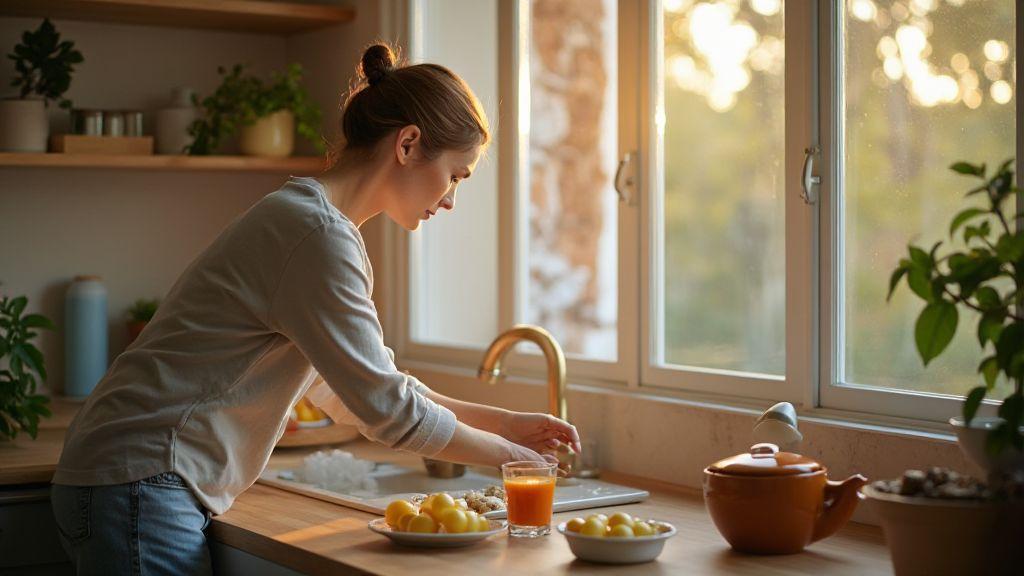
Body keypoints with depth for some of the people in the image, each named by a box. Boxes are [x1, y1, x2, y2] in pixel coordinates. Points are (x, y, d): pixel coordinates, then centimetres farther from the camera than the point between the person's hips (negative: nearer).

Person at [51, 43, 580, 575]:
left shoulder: (315, 222, 13)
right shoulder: (317, 234, -19)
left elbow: (366, 386, 19)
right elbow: (388, 410, -15)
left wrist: (505, 423, 15)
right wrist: (508, 455, -2)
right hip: (139, 489, -10)